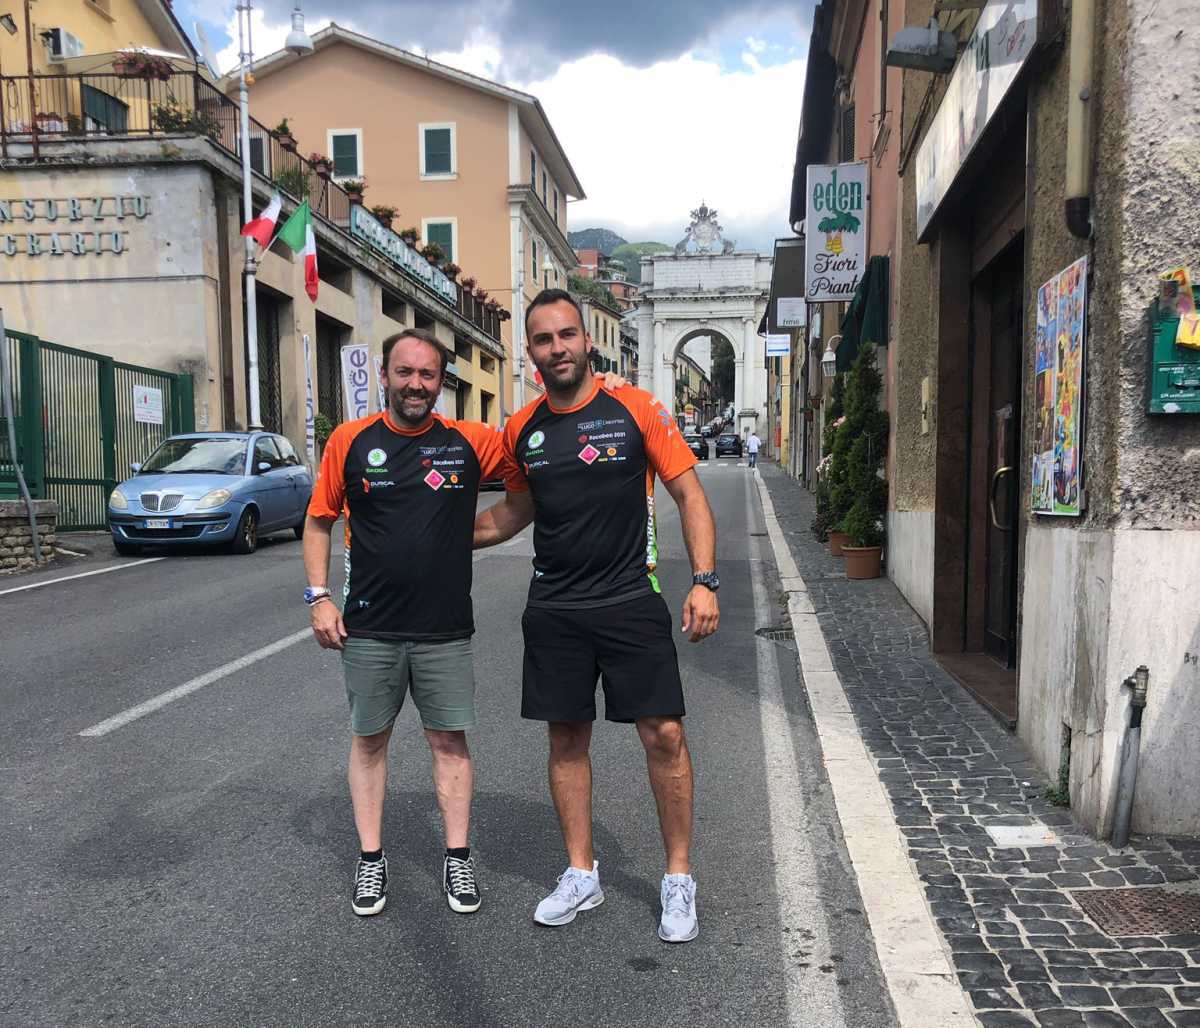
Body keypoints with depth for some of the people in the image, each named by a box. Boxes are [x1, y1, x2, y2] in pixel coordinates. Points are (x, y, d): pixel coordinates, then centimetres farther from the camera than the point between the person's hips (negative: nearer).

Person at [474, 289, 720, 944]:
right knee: (567, 740, 9)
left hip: (631, 600, -3)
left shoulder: (636, 409, -5)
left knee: (664, 735, -4)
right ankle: (581, 874, 26)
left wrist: (704, 581, -13)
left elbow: (689, 495, -3)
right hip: (554, 609, 3)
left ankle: (678, 879, 16)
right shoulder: (521, 430, 5)